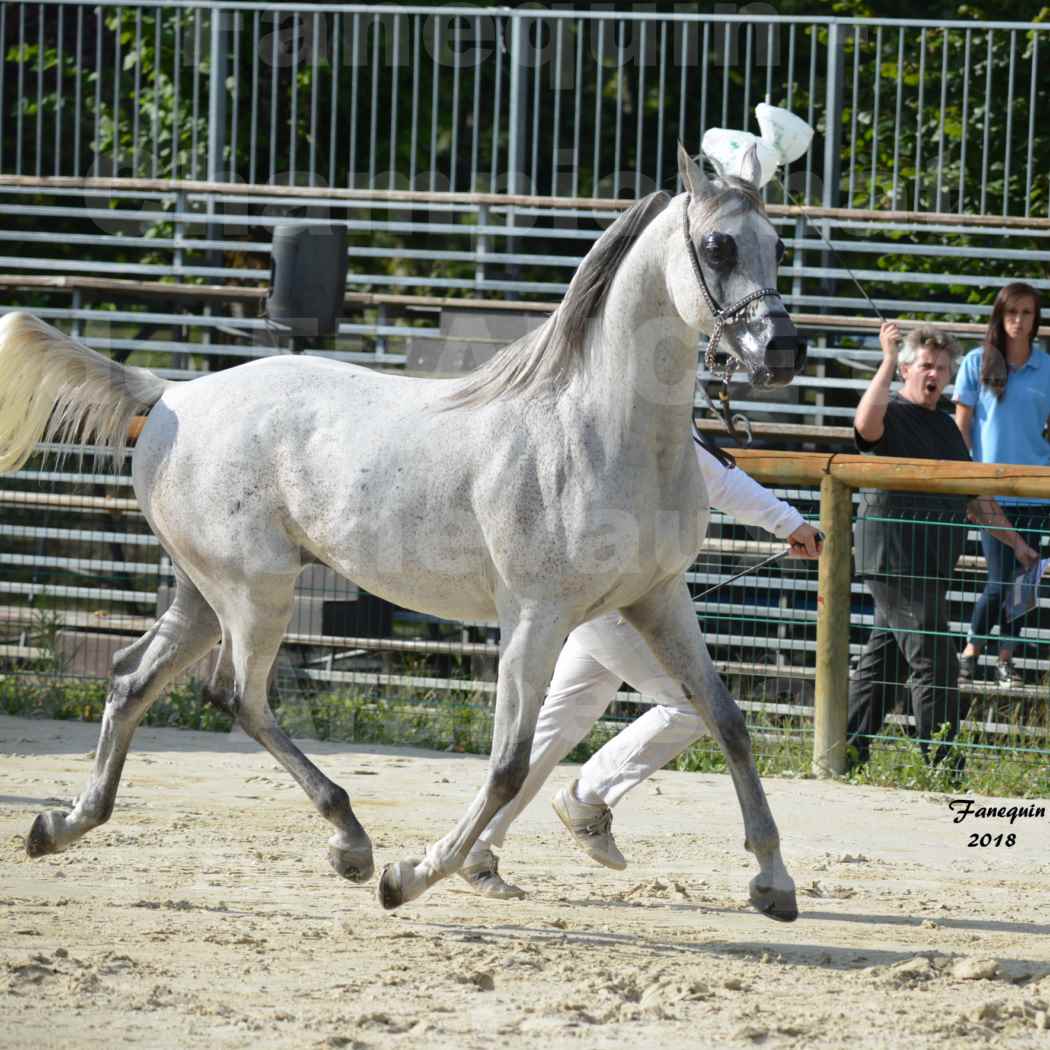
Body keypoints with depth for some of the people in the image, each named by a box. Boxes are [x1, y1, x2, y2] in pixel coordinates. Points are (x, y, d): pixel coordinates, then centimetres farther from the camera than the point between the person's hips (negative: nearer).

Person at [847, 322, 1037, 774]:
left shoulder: (945, 427, 21)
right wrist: (887, 360, -29)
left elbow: (976, 498, 26)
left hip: (931, 561, 9)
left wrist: (1016, 543, 23)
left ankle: (848, 752, 17)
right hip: (894, 557, -9)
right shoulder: (892, 414, -6)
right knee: (934, 663, -9)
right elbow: (866, 423, -33)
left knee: (885, 659, 12)